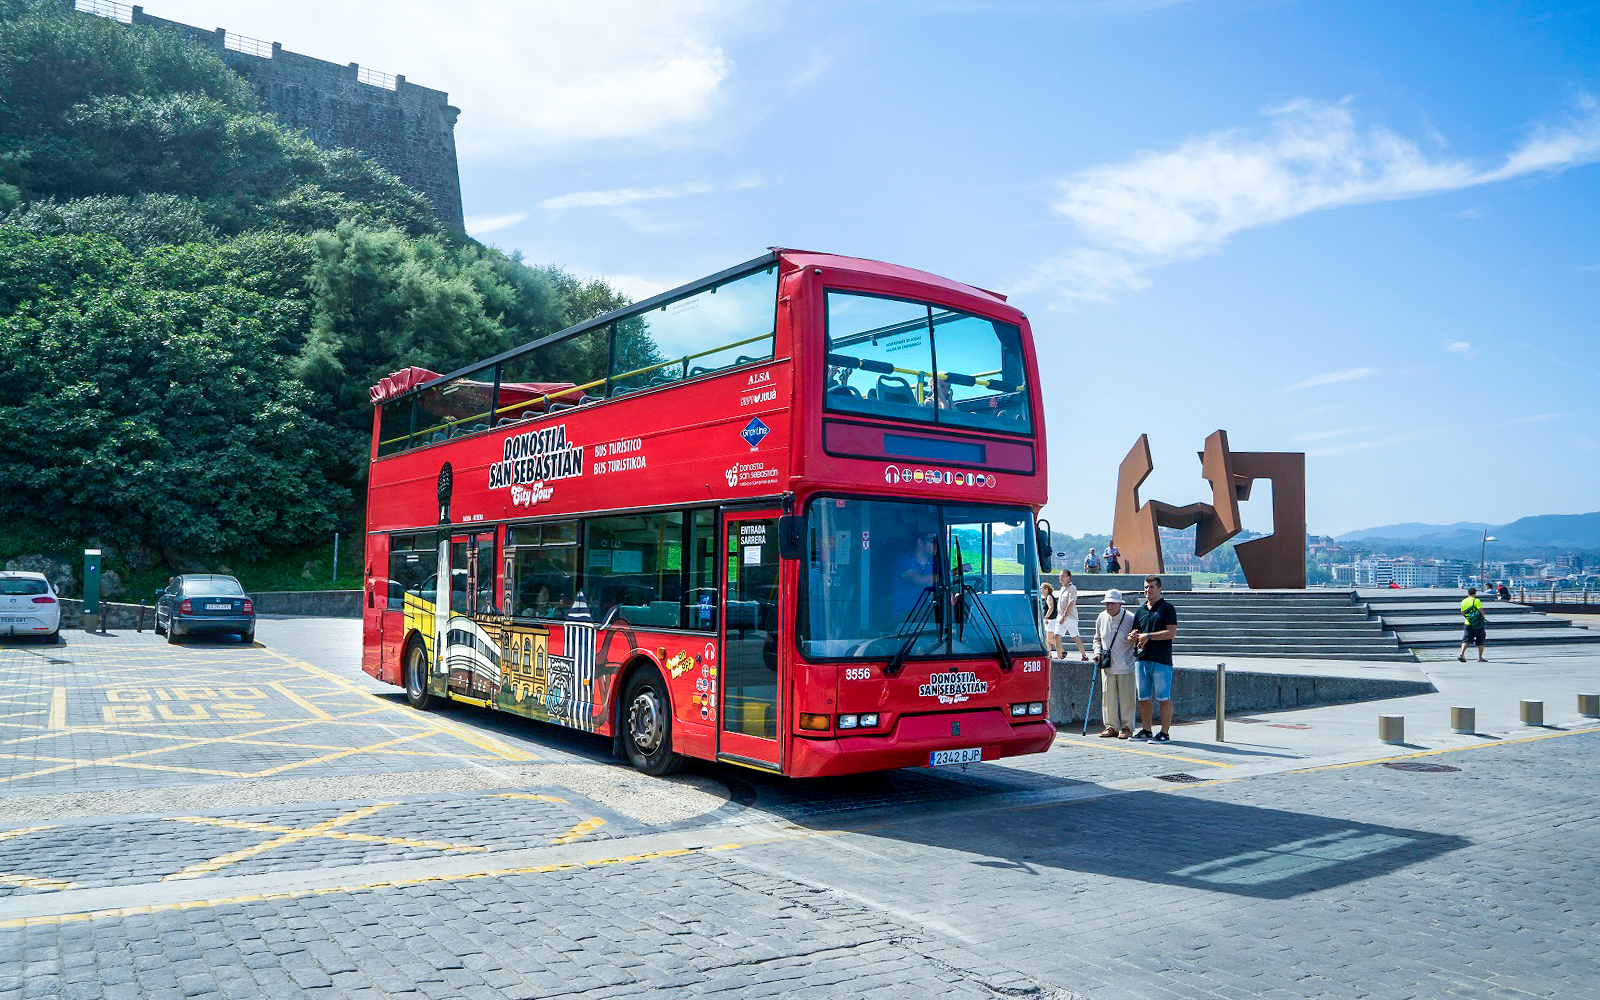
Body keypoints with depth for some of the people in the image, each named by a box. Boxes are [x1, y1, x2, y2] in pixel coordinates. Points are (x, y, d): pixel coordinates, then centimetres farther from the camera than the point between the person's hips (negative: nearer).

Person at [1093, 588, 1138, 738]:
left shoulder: (1130, 619, -8)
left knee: (1126, 698, 1)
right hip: (1107, 667, 4)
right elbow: (1097, 638, 19)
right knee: (1108, 697, 6)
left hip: (1125, 666, -4)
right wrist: (1097, 652, 4)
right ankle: (1111, 726, 17)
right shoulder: (1102, 617, 6)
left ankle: (1126, 727, 14)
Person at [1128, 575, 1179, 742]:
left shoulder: (1167, 608, -1)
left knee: (1164, 697, -3)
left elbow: (1171, 633, -11)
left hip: (1161, 660, -6)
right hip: (1142, 659, 6)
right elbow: (1133, 634, 21)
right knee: (1144, 697, 9)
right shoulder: (1140, 610, 18)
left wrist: (1148, 636, -13)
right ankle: (1146, 731, 18)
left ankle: (1165, 733, 1)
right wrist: (1132, 637, -3)